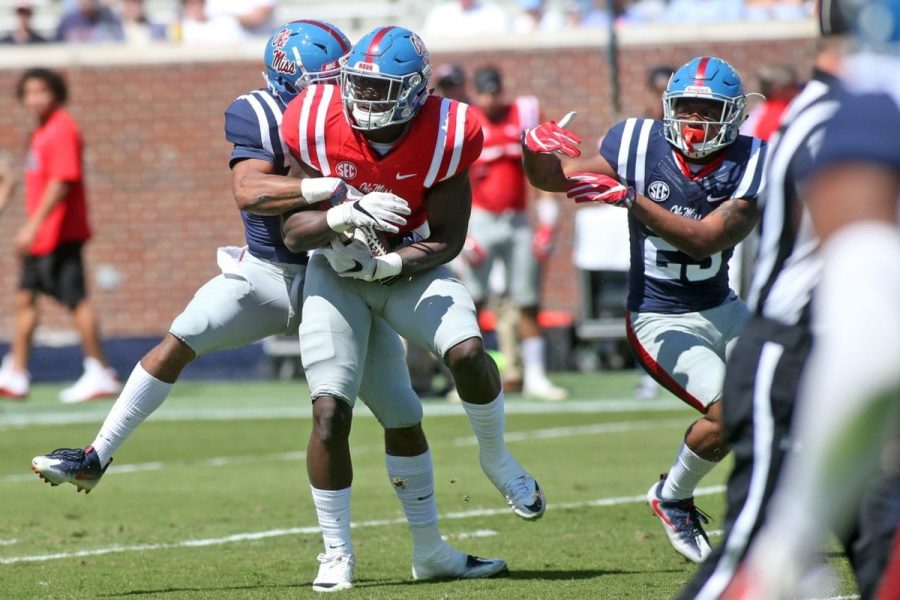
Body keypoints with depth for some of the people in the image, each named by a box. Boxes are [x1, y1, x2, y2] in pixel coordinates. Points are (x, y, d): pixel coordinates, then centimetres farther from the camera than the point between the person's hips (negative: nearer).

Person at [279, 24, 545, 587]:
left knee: (467, 351, -28)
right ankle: (337, 552, 4)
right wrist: (345, 216, -35)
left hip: (411, 265, 0)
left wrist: (386, 263, -26)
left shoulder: (446, 137, -19)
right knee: (330, 411, -11)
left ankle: (497, 459, 3)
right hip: (338, 271, 0)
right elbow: (293, 231, -14)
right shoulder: (317, 127, -18)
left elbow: (448, 239, -11)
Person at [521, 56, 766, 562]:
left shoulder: (749, 164, -12)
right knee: (729, 413, -22)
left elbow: (705, 238, -27)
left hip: (722, 310, 4)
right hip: (661, 321, -4)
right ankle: (673, 500, 3)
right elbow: (552, 177, -2)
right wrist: (538, 148, -26)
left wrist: (630, 199, -35)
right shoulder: (640, 145, -11)